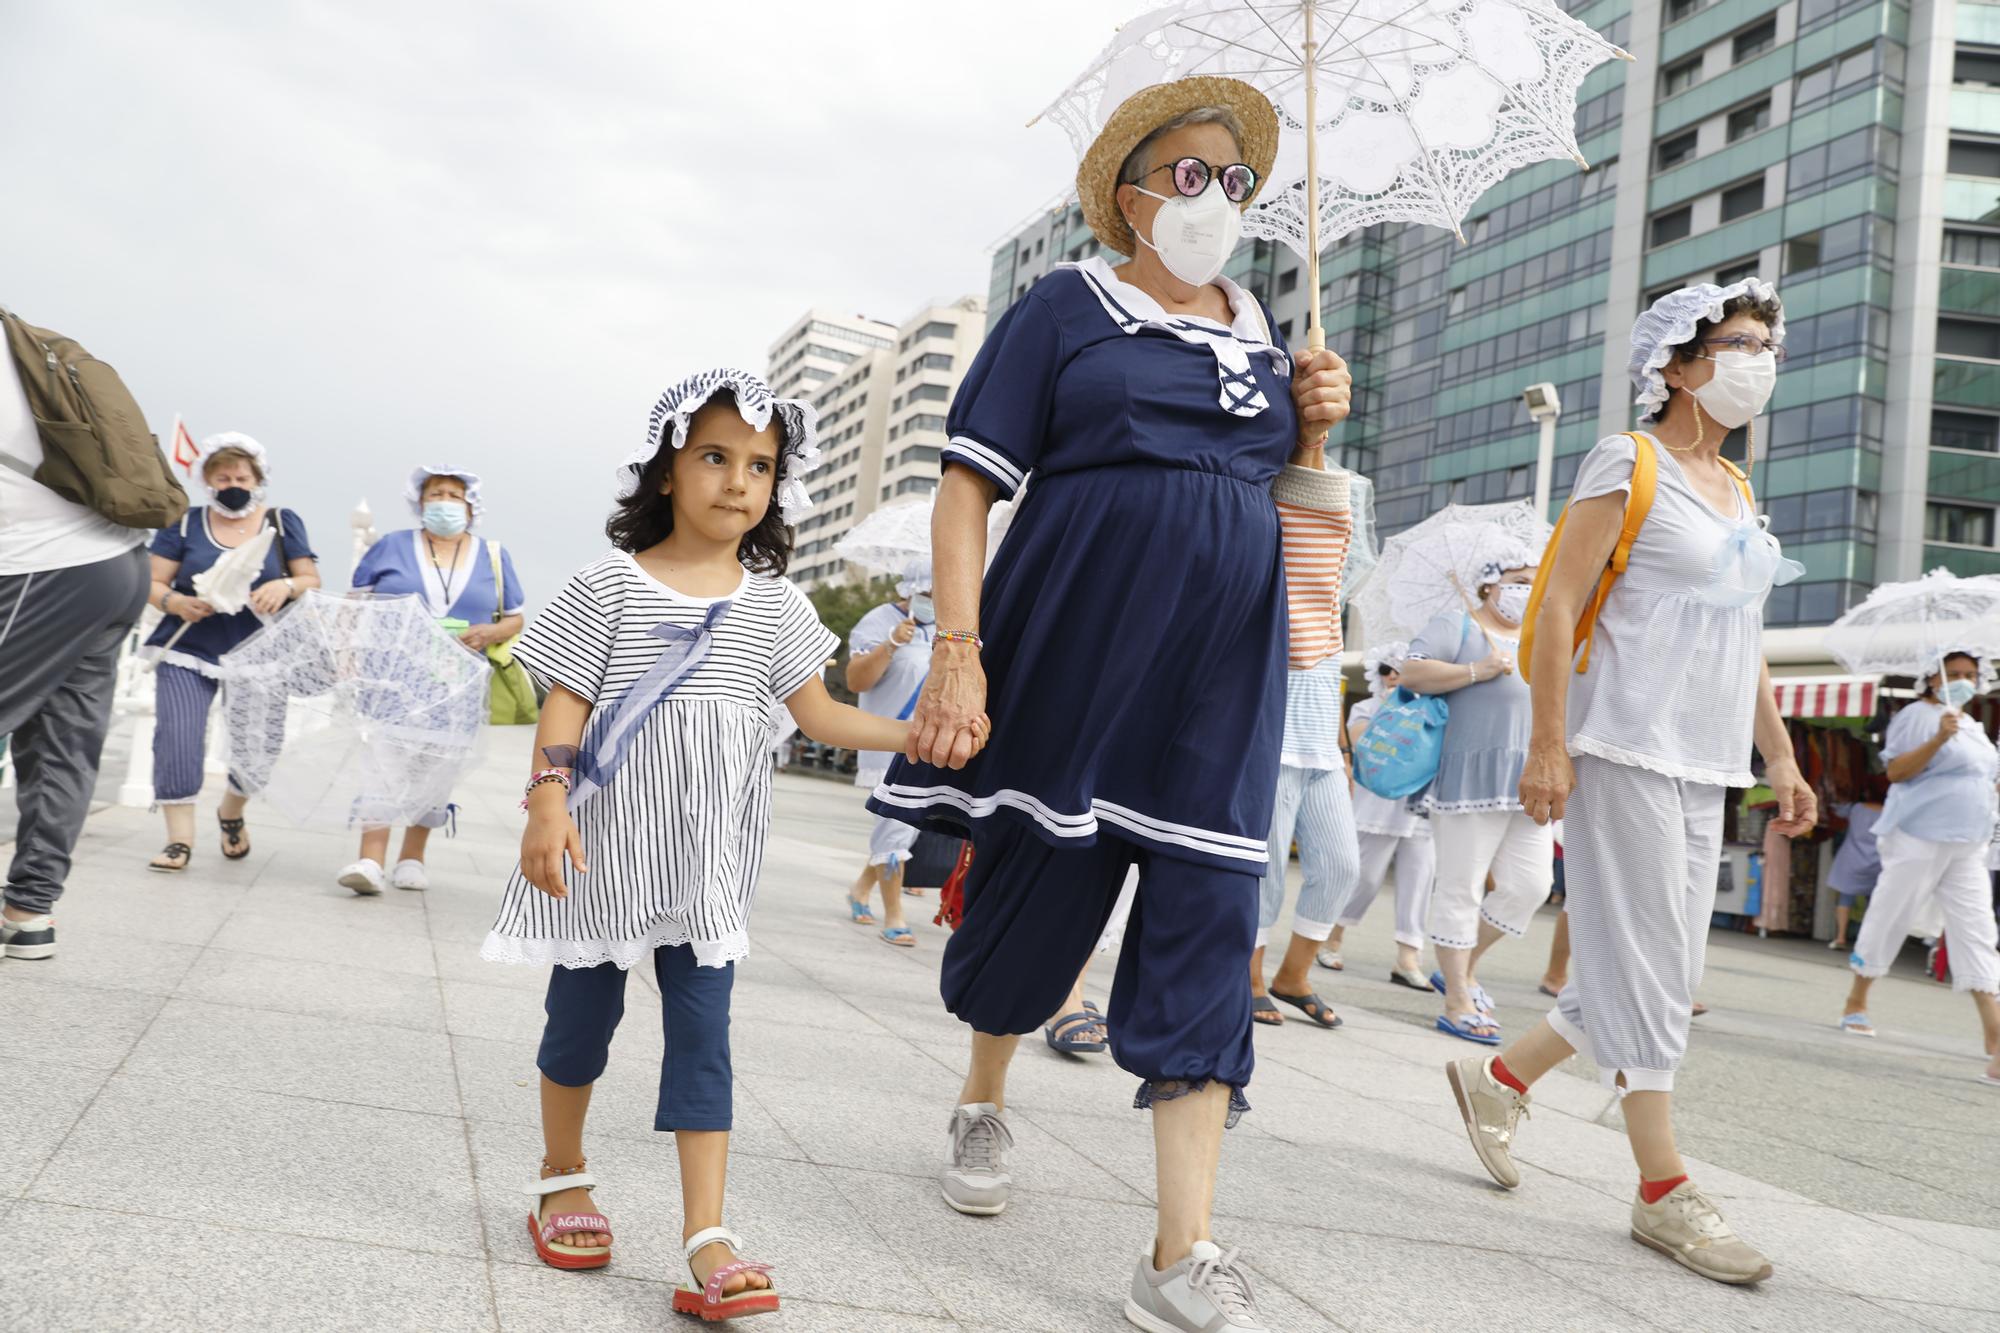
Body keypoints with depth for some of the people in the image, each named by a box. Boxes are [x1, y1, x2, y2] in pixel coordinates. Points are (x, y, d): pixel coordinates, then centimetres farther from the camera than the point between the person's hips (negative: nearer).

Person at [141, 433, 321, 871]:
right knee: (177, 737, -13)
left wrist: (286, 586, -17)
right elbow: (153, 583, 3)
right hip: (188, 650, 0)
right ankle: (179, 838, -4)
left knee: (261, 743, -6)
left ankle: (231, 811, 25)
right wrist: (177, 603, -19)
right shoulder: (183, 524, 4)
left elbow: (312, 580, 5)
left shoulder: (282, 523, 5)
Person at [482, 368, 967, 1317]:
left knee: (703, 1028, 0)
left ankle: (706, 1238, 1)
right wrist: (548, 801, -20)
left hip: (708, 862, 2)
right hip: (606, 846, -2)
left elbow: (818, 713, 6)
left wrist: (918, 734, -6)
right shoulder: (610, 586, -5)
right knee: (583, 1014, 11)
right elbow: (565, 704, -7)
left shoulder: (773, 604, 5)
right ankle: (562, 1180, 34)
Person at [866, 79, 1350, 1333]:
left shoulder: (1264, 334, 16)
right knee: (1040, 882, 8)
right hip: (1074, 651, -3)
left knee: (1207, 925, -4)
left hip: (1223, 666, 4)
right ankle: (984, 1102, 40)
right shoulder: (1067, 308, 2)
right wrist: (959, 650, -14)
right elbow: (970, 483, -4)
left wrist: (1313, 435, 2)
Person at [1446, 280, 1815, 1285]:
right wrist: (1548, 745, -17)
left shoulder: (1738, 489, 18)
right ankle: (1664, 1191, 4)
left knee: (1658, 975, 9)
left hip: (1702, 768, 8)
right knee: (1648, 969, -5)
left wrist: (1779, 759, 16)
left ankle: (1497, 1079, 25)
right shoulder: (1627, 463, -5)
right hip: (1625, 752, -8)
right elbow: (1559, 606, -10)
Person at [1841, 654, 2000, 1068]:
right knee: (1888, 920, 1)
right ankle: (1856, 1004, 17)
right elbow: (1896, 771, -14)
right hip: (1918, 839, -7)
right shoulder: (1918, 715, -5)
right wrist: (1939, 738, -24)